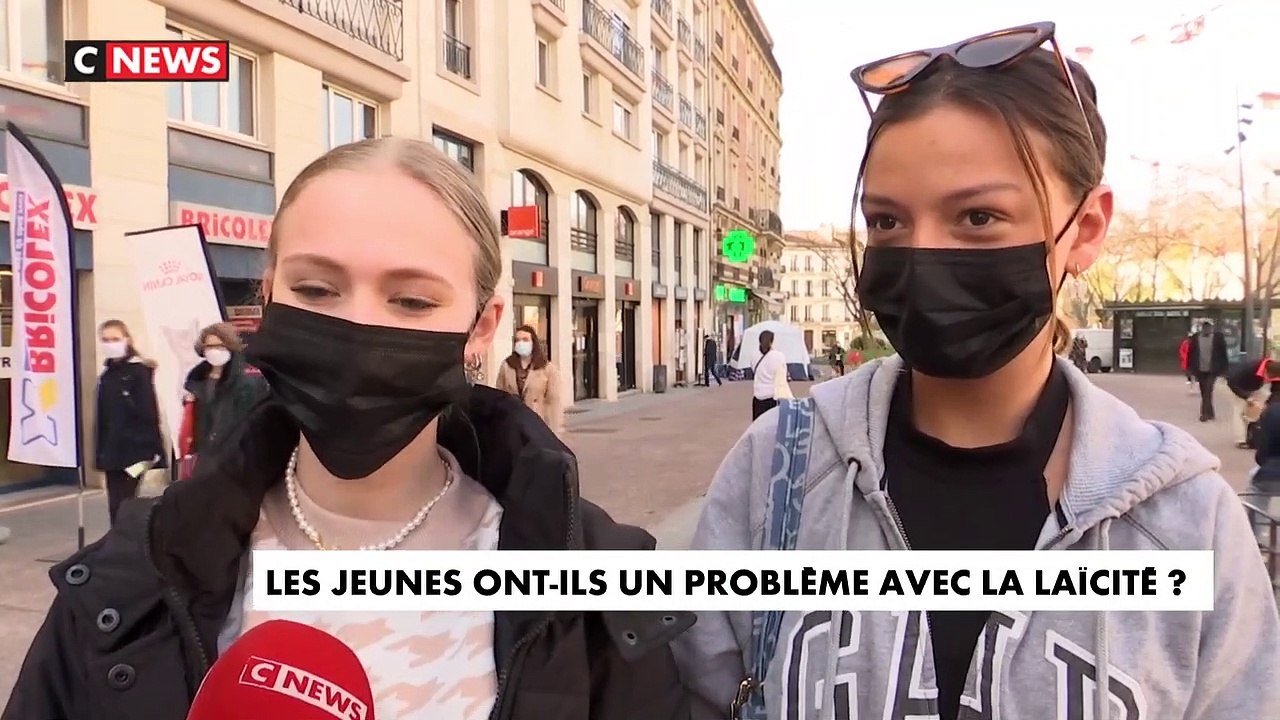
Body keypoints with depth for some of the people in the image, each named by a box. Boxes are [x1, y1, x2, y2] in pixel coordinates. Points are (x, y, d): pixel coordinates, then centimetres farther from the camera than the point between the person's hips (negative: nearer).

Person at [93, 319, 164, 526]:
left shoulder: (139, 371, -9)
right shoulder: (105, 375, 13)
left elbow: (148, 415, -14)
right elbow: (101, 418, 15)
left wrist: (149, 452, -18)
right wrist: (100, 453, 13)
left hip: (133, 452, -7)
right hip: (112, 453, 7)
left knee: (122, 507, -7)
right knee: (116, 507, 9)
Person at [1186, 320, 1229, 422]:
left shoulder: (1218, 337, -3)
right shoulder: (1195, 338, 2)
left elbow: (1223, 354, -1)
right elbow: (1191, 354, 5)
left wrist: (1222, 369, -3)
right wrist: (1193, 370, 2)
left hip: (1212, 370, -3)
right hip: (1200, 370, 3)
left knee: (1208, 392, -12)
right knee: (1204, 393, 10)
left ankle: (1206, 414, -10)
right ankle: (1209, 413, 22)